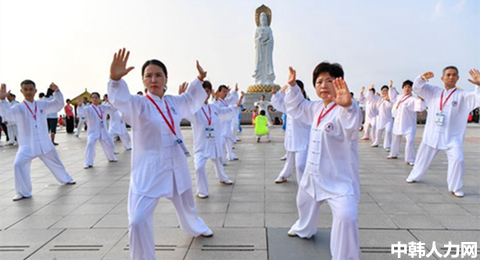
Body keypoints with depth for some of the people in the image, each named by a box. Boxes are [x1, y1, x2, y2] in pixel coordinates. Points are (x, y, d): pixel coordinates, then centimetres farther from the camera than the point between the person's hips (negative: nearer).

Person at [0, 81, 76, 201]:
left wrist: (57, 91, -18)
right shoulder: (19, 108, -9)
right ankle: (23, 192, -7)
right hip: (27, 145, -3)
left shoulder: (42, 104, 2)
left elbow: (59, 104, -1)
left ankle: (66, 179, 45)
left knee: (55, 162, 19)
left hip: (44, 143, 3)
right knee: (19, 164, -22)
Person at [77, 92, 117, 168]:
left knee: (109, 145, 16)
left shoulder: (103, 107, 7)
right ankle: (88, 163, -17)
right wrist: (80, 105, -42)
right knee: (90, 144, -27)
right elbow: (81, 113, -25)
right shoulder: (88, 108, -8)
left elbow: (113, 109, 7)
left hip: (103, 131, 5)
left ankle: (111, 158, 44)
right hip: (93, 131, -5)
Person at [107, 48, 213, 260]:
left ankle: (196, 229, 60)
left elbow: (190, 100, 24)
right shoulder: (138, 104, -15)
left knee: (186, 206, 28)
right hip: (148, 170, -5)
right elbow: (121, 99, -39)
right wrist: (115, 79, -58)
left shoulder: (173, 102, 2)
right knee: (138, 221, -17)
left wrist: (199, 80, 15)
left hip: (176, 165, 5)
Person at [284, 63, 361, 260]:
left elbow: (351, 125, -47)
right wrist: (292, 86, 6)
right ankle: (304, 229, 63)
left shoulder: (347, 109, -24)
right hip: (314, 173, 8)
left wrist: (346, 105, -68)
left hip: (339, 178, -8)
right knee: (304, 202, 31)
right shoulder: (317, 108, 2)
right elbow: (297, 108, 19)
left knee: (346, 217, -29)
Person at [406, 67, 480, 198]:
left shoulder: (462, 95, -4)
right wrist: (422, 78, -19)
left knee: (458, 159, -17)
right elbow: (417, 88, 2)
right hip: (432, 134, 3)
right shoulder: (434, 92, 5)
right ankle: (415, 176, 38)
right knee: (423, 157, 15)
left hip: (452, 137, -2)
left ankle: (455, 188, -1)